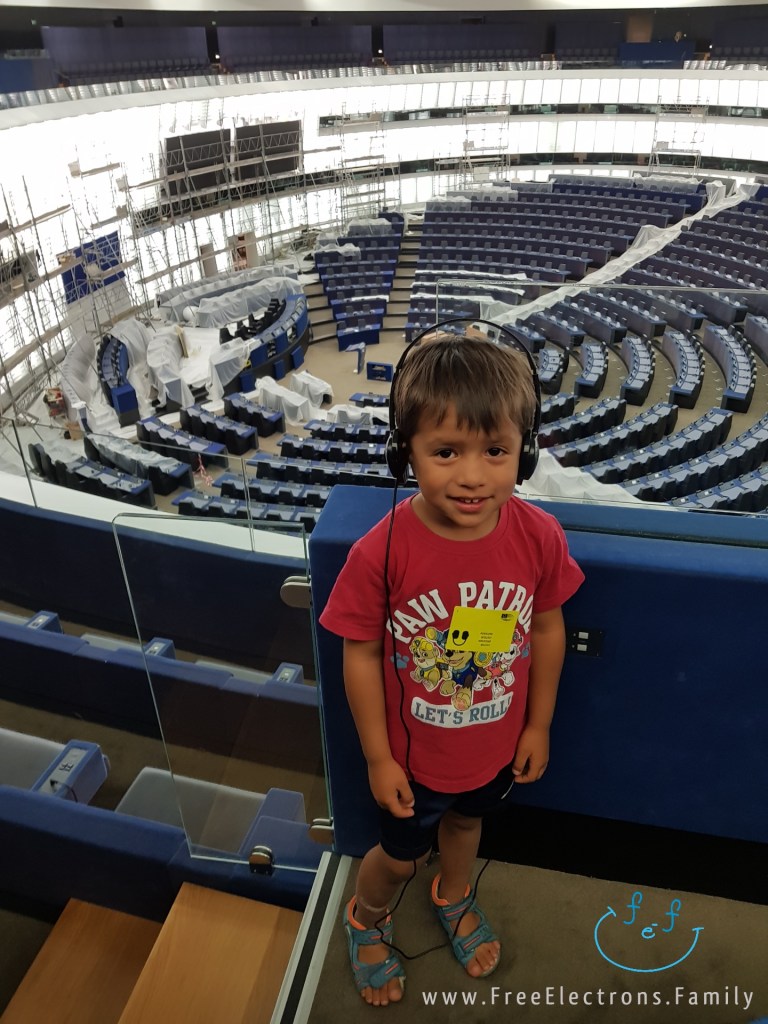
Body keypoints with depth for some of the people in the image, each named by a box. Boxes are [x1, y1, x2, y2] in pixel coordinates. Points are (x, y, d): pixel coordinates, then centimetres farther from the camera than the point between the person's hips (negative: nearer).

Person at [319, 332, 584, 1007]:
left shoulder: (538, 536, -23)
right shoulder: (381, 553, -31)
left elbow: (547, 629, -7)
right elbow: (361, 655, -19)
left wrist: (538, 725, 2)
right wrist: (378, 758, -10)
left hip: (499, 746, 3)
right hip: (413, 754, -3)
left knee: (466, 821, 33)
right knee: (400, 856, 23)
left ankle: (454, 897, 67)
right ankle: (366, 919, 59)